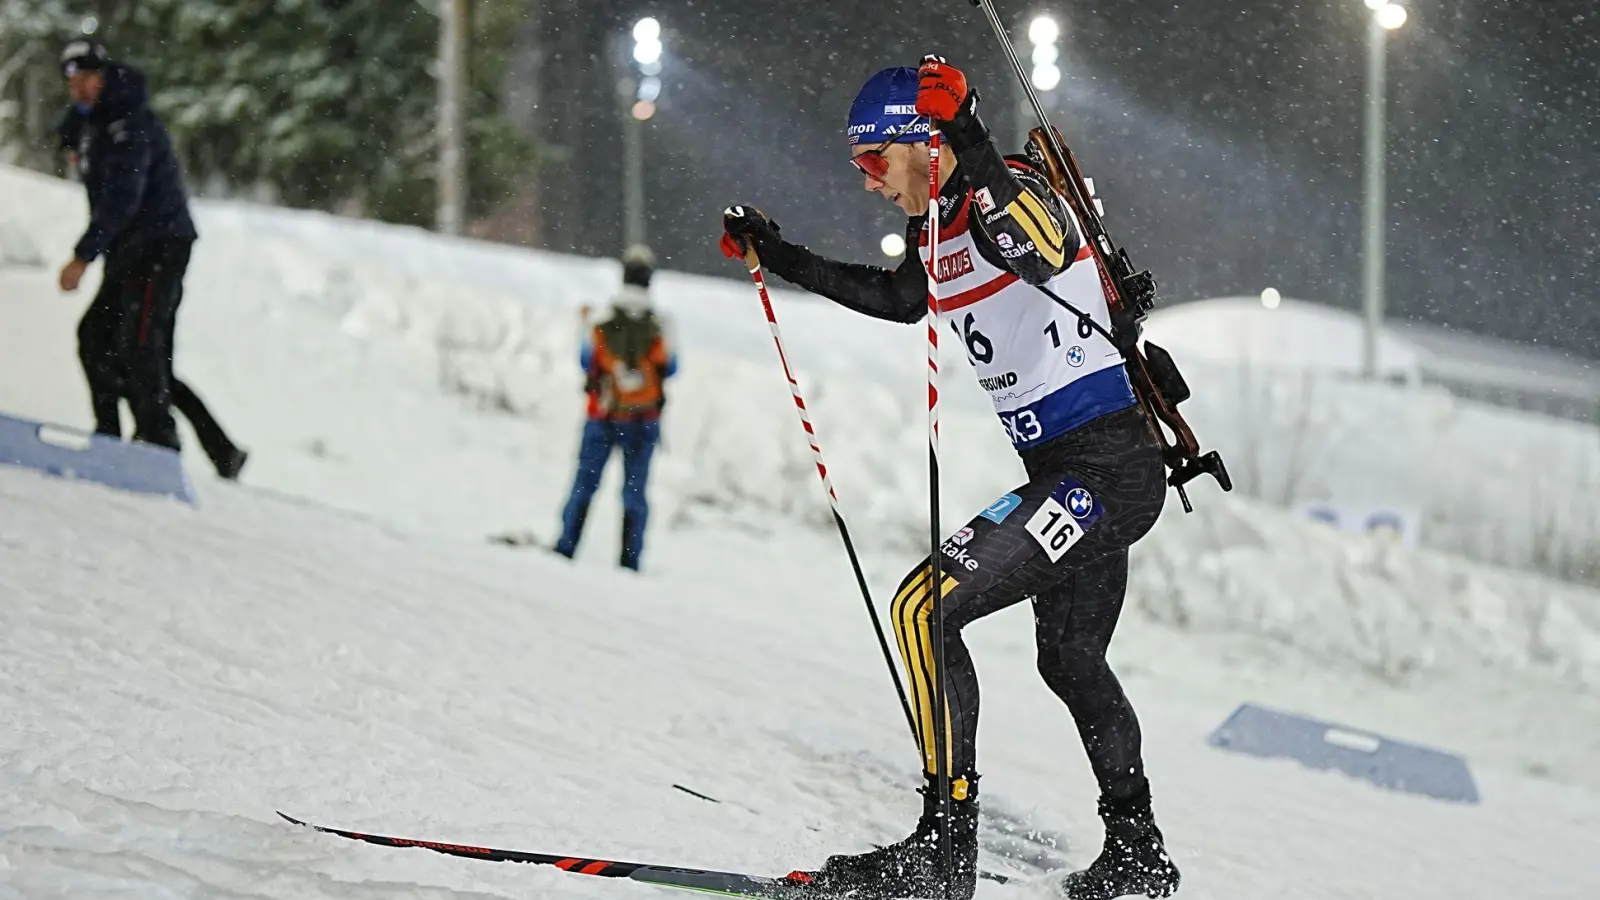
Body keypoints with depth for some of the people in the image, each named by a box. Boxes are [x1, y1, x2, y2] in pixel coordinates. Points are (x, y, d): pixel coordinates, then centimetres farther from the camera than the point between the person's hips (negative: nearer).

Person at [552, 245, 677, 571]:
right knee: (635, 489, 7)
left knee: (585, 483, 12)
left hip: (603, 414, 0)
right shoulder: (656, 324, -11)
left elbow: (586, 361, 0)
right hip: (643, 419, 0)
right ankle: (629, 559, 4)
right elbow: (669, 367, 0)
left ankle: (566, 546, 10)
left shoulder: (601, 319, -10)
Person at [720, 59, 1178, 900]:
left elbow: (1039, 255, -40)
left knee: (925, 607, -16)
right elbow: (895, 298, 32)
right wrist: (779, 257, 33)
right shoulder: (939, 224, 11)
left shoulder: (1012, 193, -16)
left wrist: (973, 150, -45)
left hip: (1104, 471, -11)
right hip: (1072, 475, 11)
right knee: (1070, 658, 25)